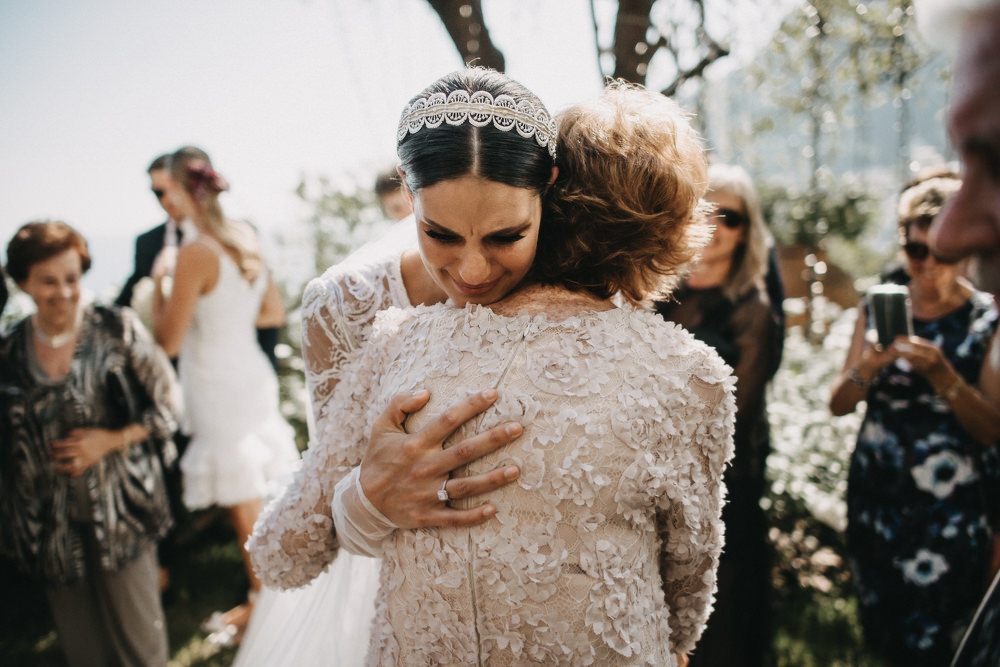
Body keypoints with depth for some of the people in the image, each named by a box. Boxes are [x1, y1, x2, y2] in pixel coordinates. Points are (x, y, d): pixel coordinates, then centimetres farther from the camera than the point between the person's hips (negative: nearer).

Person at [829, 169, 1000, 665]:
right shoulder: (877, 309, 3)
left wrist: (941, 373, -24)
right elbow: (838, 404, 2)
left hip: (949, 512, -4)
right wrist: (870, 365, -18)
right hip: (875, 495, 4)